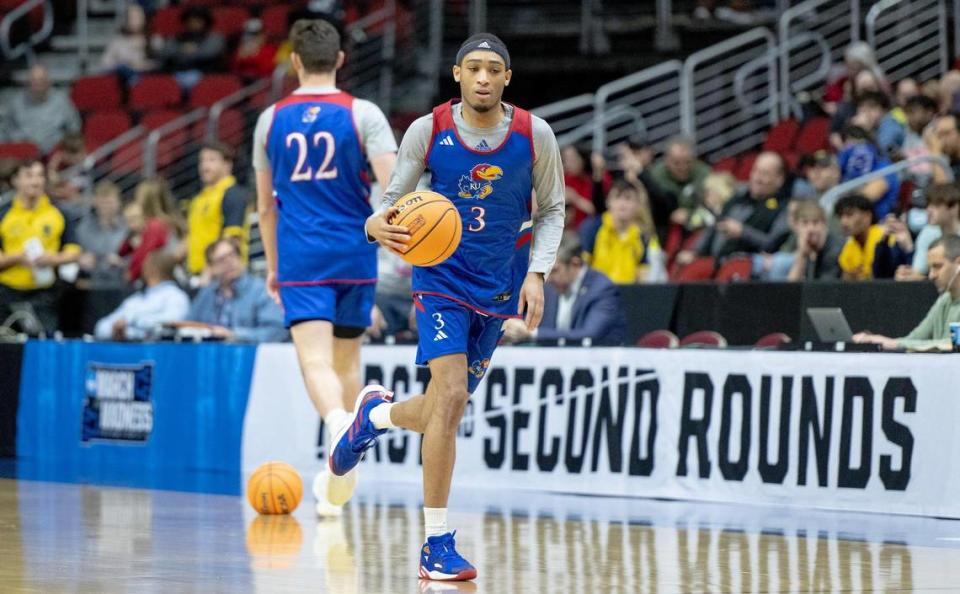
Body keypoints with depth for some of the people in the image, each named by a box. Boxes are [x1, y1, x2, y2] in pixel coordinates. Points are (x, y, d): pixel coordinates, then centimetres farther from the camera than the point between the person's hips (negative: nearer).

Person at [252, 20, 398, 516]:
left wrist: (273, 266, 25)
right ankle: (335, 480, 23)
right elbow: (393, 187, -13)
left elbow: (265, 206, 15)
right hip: (354, 254, 1)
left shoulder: (272, 120, 7)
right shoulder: (363, 114, -1)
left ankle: (337, 421, -46)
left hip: (299, 257, 0)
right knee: (347, 360, 17)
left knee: (315, 360, -12)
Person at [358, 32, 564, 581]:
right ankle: (437, 545, -13)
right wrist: (381, 224, -27)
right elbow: (394, 201, -3)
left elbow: (552, 210, 5)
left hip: (500, 288, 3)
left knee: (443, 413, 9)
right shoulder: (427, 131, -11)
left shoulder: (534, 135, -8)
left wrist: (537, 273, -10)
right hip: (442, 277, -3)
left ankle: (376, 416, 46)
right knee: (450, 396, -20)